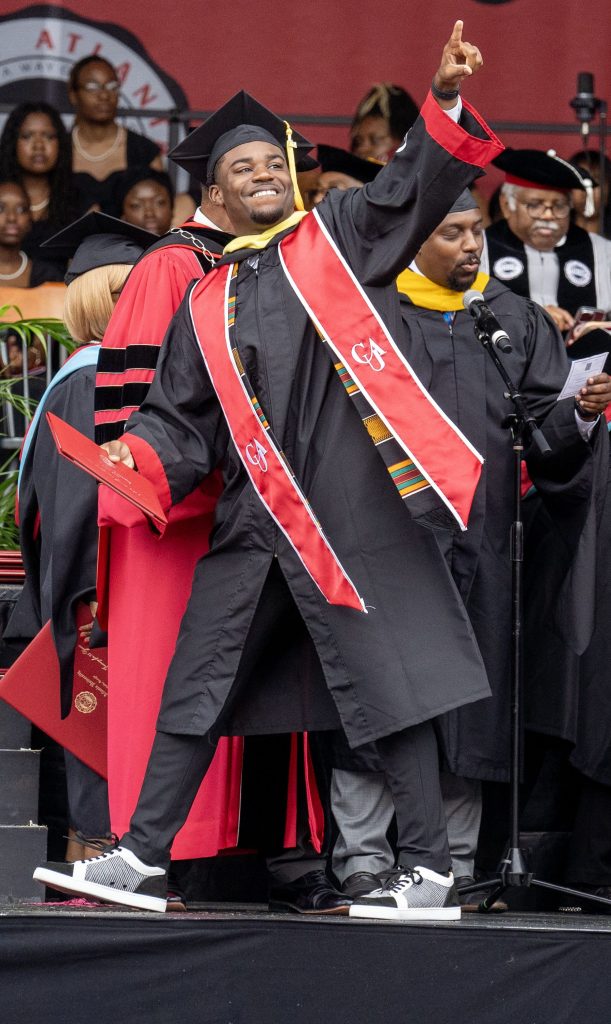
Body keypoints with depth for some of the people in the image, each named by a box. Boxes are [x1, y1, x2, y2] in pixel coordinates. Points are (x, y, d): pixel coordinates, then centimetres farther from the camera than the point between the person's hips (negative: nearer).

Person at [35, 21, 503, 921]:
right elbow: (181, 422, 15)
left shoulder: (338, 237, 8)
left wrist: (445, 99, -22)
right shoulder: (206, 307, 17)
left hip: (351, 502, -5)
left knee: (389, 678, -5)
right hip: (253, 512, 5)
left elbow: (418, 184, -6)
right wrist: (136, 457, -6)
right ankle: (143, 856, 15)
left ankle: (430, 872, -2)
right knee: (196, 681, 8)